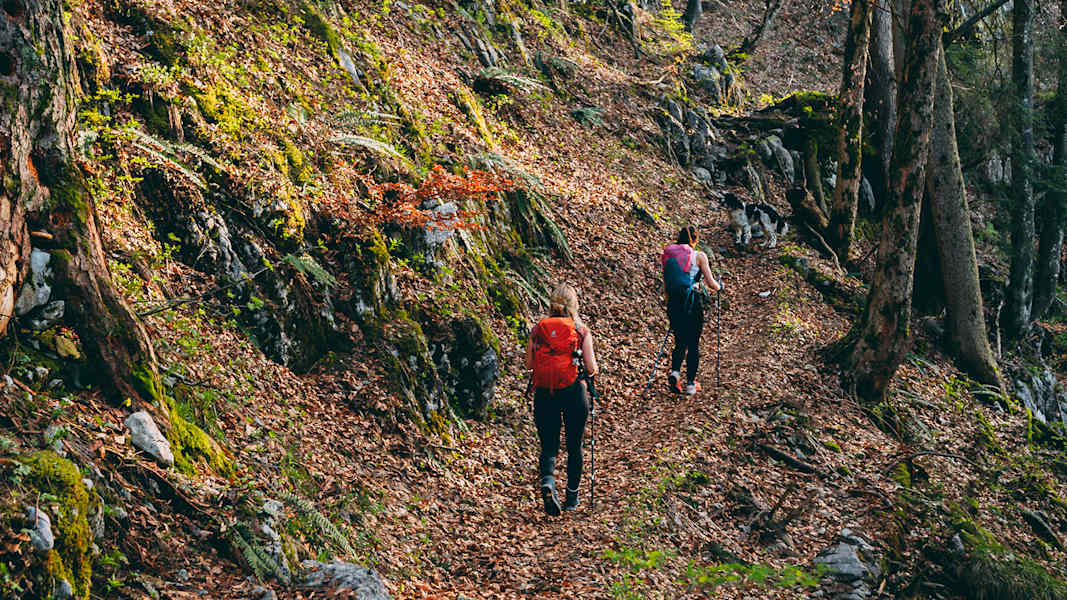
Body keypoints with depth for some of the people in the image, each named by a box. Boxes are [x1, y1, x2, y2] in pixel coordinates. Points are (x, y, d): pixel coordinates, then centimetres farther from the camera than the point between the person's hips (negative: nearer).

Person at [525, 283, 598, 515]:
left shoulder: (537, 330, 3)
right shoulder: (581, 331, -2)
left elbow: (529, 364, 2)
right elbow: (591, 368, -5)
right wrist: (592, 370, 17)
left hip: (544, 393, 1)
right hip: (573, 392, -1)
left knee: (548, 446, 8)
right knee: (574, 447, 15)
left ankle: (547, 482, -21)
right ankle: (572, 498, 23)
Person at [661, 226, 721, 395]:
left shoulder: (668, 255, 8)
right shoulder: (698, 256, -4)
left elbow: (665, 288, 12)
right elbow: (711, 283, -5)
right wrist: (719, 287, 18)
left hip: (674, 302, 4)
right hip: (693, 302, -4)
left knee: (680, 342, 18)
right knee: (693, 343, 10)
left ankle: (674, 372, -7)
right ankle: (691, 384, 13)